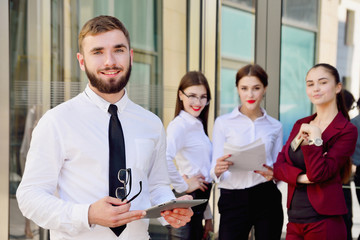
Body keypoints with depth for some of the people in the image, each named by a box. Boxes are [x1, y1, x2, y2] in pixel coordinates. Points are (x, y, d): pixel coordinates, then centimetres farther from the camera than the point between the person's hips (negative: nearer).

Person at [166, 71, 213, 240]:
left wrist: (208, 216, 18)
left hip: (198, 203, 9)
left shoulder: (198, 125, 15)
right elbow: (165, 159, -33)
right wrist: (183, 186, -18)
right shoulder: (179, 124, -14)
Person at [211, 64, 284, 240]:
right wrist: (218, 170, -22)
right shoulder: (223, 123, 3)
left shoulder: (275, 126, 10)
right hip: (233, 200, -2)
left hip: (267, 199, 2)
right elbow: (214, 169, 1)